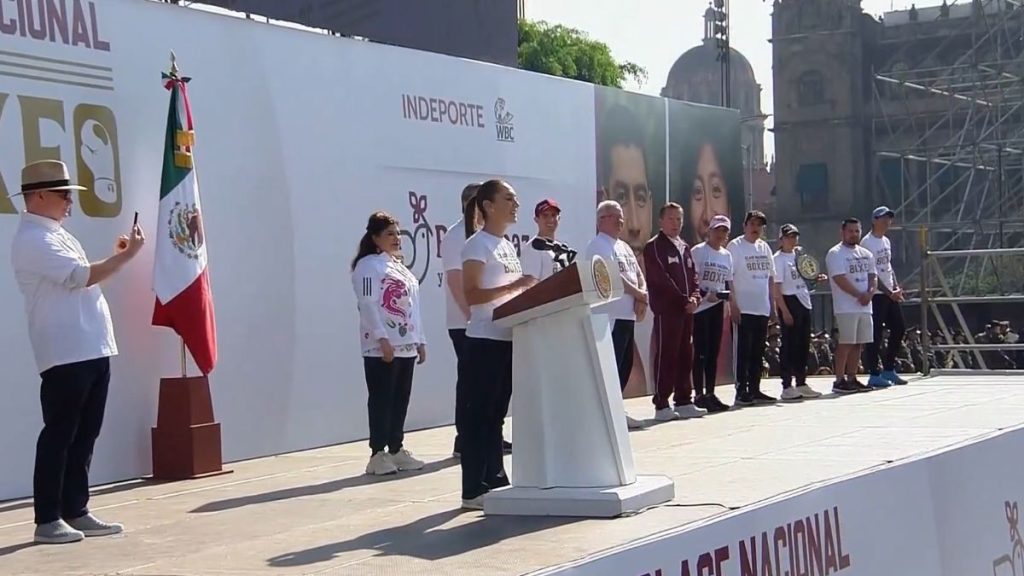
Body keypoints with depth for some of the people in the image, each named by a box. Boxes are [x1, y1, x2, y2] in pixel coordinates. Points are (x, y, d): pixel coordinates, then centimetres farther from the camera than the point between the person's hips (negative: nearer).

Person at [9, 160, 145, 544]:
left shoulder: (57, 235, 20)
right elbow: (83, 277, -19)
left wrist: (114, 256, 11)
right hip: (65, 354, -10)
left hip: (91, 350, 10)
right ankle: (48, 520, 2)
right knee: (59, 435, -4)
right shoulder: (32, 240, -11)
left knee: (84, 435, 12)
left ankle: (76, 512, 19)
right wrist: (127, 254, -12)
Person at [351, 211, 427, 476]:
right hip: (382, 348, -8)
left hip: (405, 345, 8)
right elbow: (368, 305, -15)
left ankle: (396, 450, 16)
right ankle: (378, 454, -4)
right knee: (382, 399, -7)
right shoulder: (368, 265, -5)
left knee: (401, 399, 9)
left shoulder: (401, 268, 21)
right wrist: (382, 338, -23)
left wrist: (420, 340, 16)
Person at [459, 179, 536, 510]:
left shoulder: (508, 246, 17)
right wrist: (512, 287, -25)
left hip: (509, 338, 9)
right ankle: (474, 489, -2)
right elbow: (472, 295, -18)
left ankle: (495, 480, 19)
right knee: (480, 414, -5)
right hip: (485, 340, -9)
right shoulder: (477, 245, -10)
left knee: (496, 413, 13)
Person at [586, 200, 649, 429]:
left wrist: (642, 298, -3)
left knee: (625, 365, 12)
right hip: (610, 316, -10)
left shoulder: (624, 247, 20)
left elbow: (638, 275, 17)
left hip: (627, 315, 10)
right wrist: (640, 295, -8)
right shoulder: (599, 245, -9)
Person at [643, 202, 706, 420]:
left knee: (686, 356, 9)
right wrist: (683, 300, -14)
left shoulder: (684, 247, 20)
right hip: (666, 310, -8)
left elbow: (693, 275, 18)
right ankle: (661, 405, -5)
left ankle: (684, 402, 15)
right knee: (666, 357, -7)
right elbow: (661, 279, -13)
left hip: (686, 310, 8)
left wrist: (695, 297, -1)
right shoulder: (654, 247, -5)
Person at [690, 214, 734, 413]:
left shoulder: (727, 255, 14)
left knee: (714, 352, 7)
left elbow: (729, 283, 18)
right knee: (701, 351, -5)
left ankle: (710, 394, 12)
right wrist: (706, 295, -22)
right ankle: (699, 395, -1)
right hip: (700, 306, -6)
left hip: (717, 307, 6)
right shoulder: (698, 251, -5)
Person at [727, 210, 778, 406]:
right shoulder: (735, 246, -6)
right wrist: (733, 305, -16)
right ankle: (741, 391, 0)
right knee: (743, 351, -4)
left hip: (763, 309, 6)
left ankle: (755, 390, 16)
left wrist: (772, 302, 13)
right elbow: (728, 278, -10)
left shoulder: (764, 247, 13)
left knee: (758, 352, 10)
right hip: (744, 308, -6)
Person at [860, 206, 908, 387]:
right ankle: (874, 375, -2)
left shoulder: (886, 241, 15)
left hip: (891, 295, 9)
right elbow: (872, 274, -16)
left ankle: (888, 370, 20)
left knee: (899, 328, 11)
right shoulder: (867, 242, -12)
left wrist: (896, 287, 6)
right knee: (875, 335, -6)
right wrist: (889, 292, -17)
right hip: (876, 295, -9)